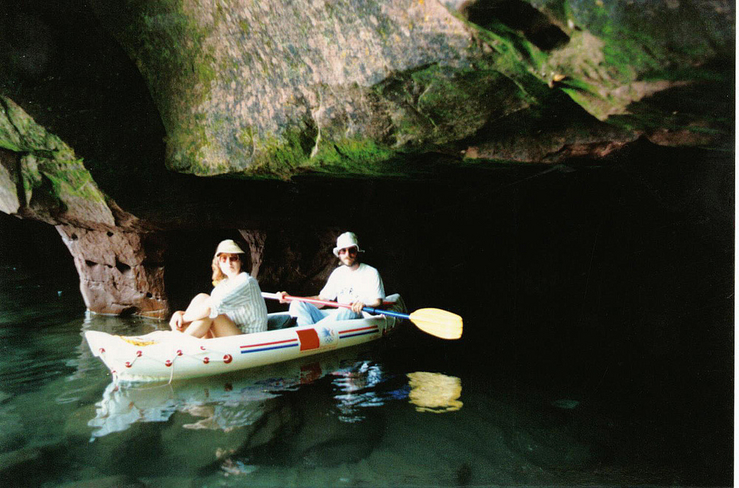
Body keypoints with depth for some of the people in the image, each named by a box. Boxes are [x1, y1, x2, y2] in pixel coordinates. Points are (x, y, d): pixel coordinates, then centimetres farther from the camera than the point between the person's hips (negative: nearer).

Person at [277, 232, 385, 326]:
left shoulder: (371, 273, -1)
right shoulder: (338, 273, 17)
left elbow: (378, 303, -10)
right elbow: (321, 299, 17)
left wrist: (364, 305, -34)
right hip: (336, 315, 6)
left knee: (346, 311, -41)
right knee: (297, 305, -10)